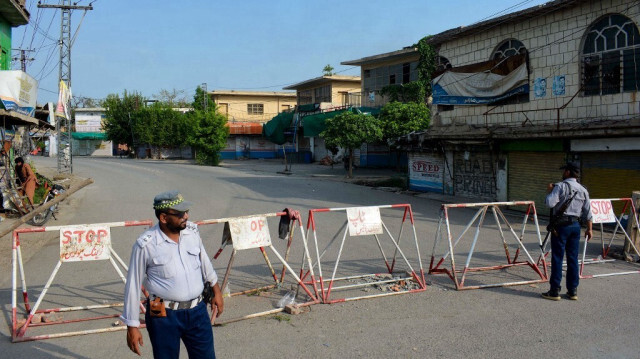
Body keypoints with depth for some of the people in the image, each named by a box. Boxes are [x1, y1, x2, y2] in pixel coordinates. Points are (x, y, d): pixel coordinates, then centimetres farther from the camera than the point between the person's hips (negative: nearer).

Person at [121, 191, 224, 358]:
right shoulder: (145, 245, -15)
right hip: (164, 316, -4)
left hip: (197, 311, 4)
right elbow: (133, 285, -7)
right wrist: (132, 326, -4)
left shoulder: (192, 230, -2)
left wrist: (216, 289, 24)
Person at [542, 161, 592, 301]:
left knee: (557, 258, -1)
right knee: (573, 258, 11)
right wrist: (589, 228, 19)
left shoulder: (560, 186, -9)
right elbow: (588, 212, 12)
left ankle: (555, 291, 2)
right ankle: (573, 291, 16)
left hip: (561, 225, -6)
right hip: (575, 225, 6)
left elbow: (550, 203, -19)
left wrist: (549, 191, -1)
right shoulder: (583, 190, 10)